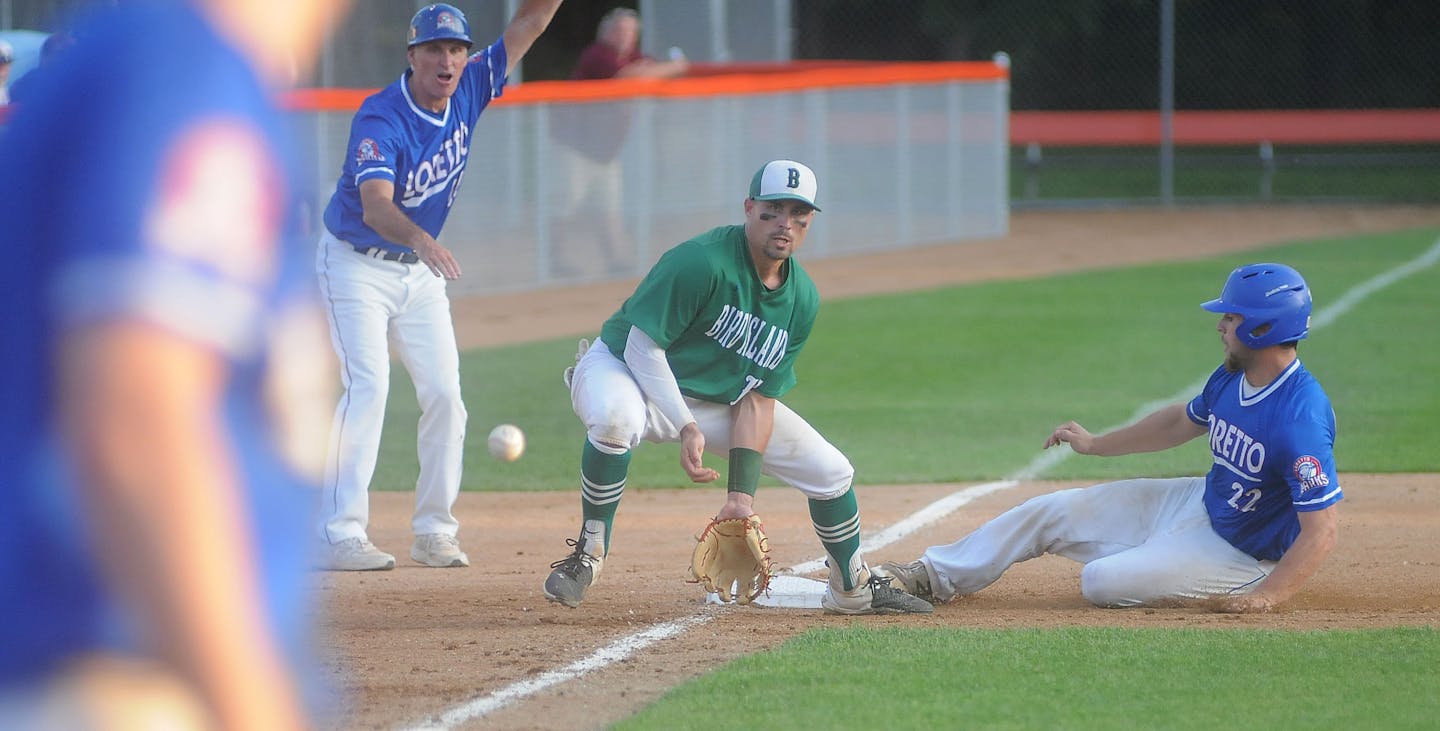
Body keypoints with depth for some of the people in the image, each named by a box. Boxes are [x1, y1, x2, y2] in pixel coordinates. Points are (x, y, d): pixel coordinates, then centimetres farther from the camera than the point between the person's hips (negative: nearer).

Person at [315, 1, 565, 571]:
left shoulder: (468, 92, -7)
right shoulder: (380, 119, -27)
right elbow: (374, 207, -42)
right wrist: (420, 239, -61)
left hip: (420, 269, 6)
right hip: (356, 263, -6)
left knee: (444, 394, 1)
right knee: (367, 386, -18)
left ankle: (433, 531, 11)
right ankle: (340, 537, -20)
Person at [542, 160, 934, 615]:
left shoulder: (802, 300, -6)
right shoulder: (703, 262, -28)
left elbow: (757, 399, -6)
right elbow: (642, 346, -26)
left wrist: (742, 492, -15)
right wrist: (686, 428, -35)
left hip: (719, 398, 6)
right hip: (627, 369, -6)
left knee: (830, 472, 4)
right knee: (617, 416, -44)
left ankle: (853, 589, 30)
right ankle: (589, 552, -24)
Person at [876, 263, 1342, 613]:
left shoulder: (1300, 417, -32)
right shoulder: (1231, 379, -3)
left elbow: (1321, 530, -33)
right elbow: (1182, 422, 19)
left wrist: (1263, 600, -42)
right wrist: (1096, 445, 25)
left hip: (1242, 554, -9)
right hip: (1199, 504, 9)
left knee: (1102, 582, -20)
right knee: (1052, 512, 8)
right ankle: (937, 576, 21)